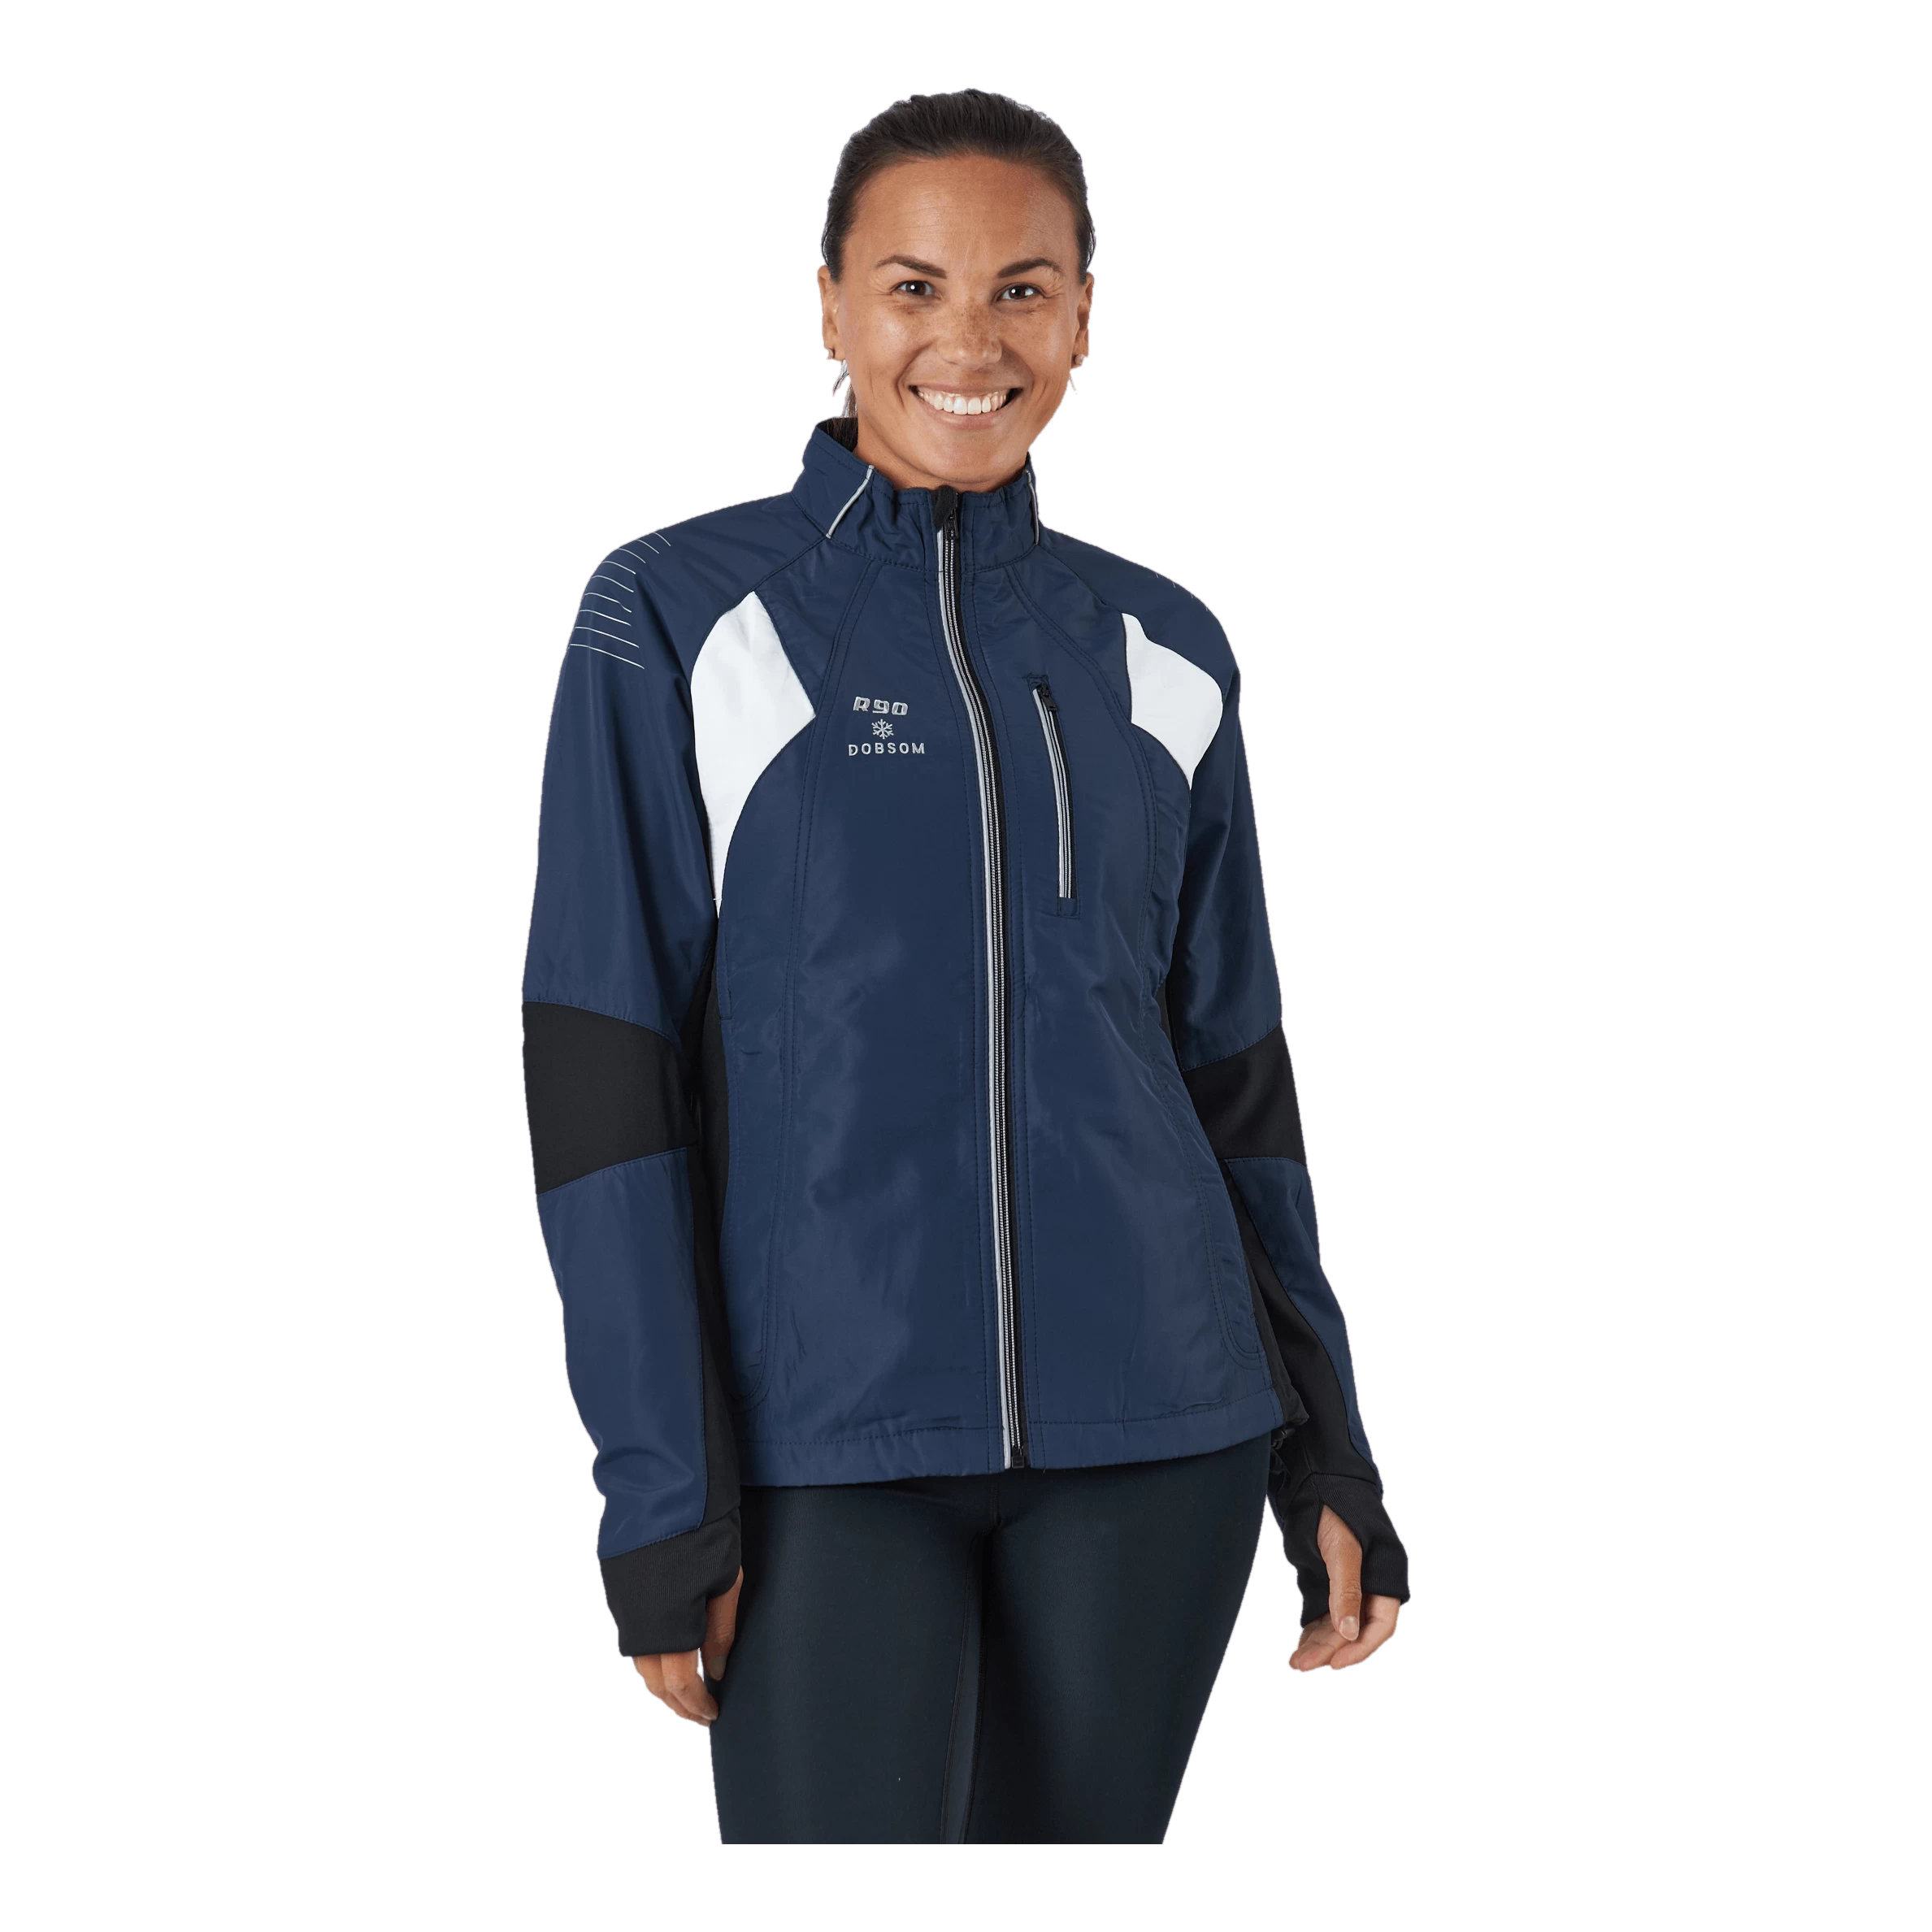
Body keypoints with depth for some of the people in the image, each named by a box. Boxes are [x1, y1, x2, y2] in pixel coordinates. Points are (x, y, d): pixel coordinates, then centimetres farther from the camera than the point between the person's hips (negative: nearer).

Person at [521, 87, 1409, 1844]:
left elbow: (1234, 1071, 14)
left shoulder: (1163, 654, 9)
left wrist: (1324, 1451, 10)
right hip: (828, 1442, -3)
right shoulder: (677, 618, -2)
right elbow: (601, 1071, -4)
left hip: (1152, 1436, 3)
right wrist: (660, 1487, -9)